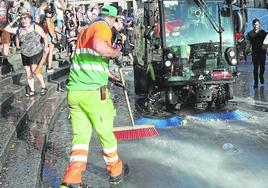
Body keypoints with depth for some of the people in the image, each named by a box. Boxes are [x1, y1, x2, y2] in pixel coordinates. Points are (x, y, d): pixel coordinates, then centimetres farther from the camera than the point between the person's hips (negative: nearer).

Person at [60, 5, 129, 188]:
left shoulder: (84, 31, 21)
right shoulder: (103, 27, -4)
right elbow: (99, 46, -28)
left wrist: (108, 73, 43)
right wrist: (115, 52, -8)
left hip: (74, 91, 7)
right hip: (94, 92, -7)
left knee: (80, 136, 8)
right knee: (105, 133, 11)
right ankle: (116, 171, 29)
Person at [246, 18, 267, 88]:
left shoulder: (263, 33, 3)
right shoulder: (250, 34, 2)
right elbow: (248, 43, 2)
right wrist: (246, 51, -8)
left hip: (262, 53, 1)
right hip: (255, 53, -1)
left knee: (262, 66, 10)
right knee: (255, 67, -1)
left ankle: (261, 76, 39)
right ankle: (256, 82, 3)